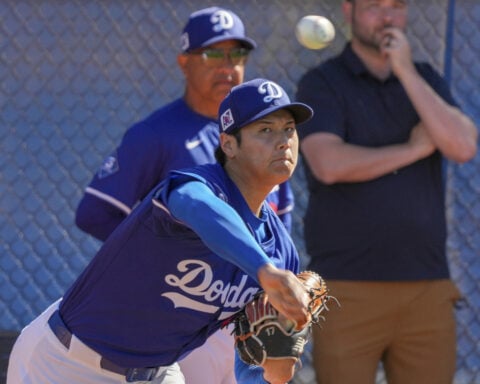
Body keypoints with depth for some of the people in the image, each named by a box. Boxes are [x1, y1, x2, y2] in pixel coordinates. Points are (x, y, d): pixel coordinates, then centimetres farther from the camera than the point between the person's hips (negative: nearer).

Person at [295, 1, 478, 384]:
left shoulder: (426, 80, 12)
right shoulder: (320, 84, -1)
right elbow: (329, 165, -20)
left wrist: (406, 72, -11)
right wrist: (415, 149, -8)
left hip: (427, 291, 4)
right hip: (348, 294, -4)